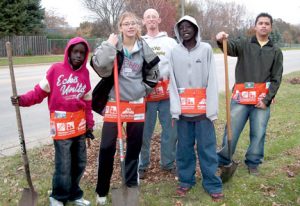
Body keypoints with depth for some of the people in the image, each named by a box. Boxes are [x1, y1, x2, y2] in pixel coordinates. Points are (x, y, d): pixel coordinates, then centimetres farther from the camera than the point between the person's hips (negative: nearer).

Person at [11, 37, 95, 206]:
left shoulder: (85, 73, 6)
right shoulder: (56, 69, -7)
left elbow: (87, 101, 11)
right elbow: (40, 91, -5)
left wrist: (89, 125, 12)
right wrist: (23, 100, -20)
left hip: (79, 124, 5)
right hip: (61, 123, -5)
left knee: (80, 162, 14)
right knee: (64, 165, 0)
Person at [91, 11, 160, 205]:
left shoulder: (144, 48, 4)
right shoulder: (112, 45, -5)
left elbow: (154, 73, 17)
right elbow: (100, 66, -24)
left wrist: (143, 89, 10)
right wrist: (110, 46, -21)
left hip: (137, 104, 3)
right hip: (114, 103, -3)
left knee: (135, 145, 12)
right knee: (107, 147, -3)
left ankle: (132, 184, 31)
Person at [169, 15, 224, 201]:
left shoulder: (206, 49, 2)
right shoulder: (175, 52, 6)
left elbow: (212, 80, -3)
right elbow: (173, 82, 3)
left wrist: (212, 108, -10)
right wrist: (175, 108, -7)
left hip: (203, 107, -2)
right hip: (183, 108, 2)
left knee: (207, 147, 2)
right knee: (184, 147, 9)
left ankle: (212, 184, 13)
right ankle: (186, 180, 24)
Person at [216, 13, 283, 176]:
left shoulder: (276, 52, 11)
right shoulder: (244, 45, 7)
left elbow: (276, 79, 6)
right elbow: (230, 46, -16)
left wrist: (267, 100, -5)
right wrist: (221, 40, -40)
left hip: (262, 100, 1)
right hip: (241, 97, -1)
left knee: (258, 134, 5)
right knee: (231, 131, 2)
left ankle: (253, 163, 22)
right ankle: (223, 161, 17)